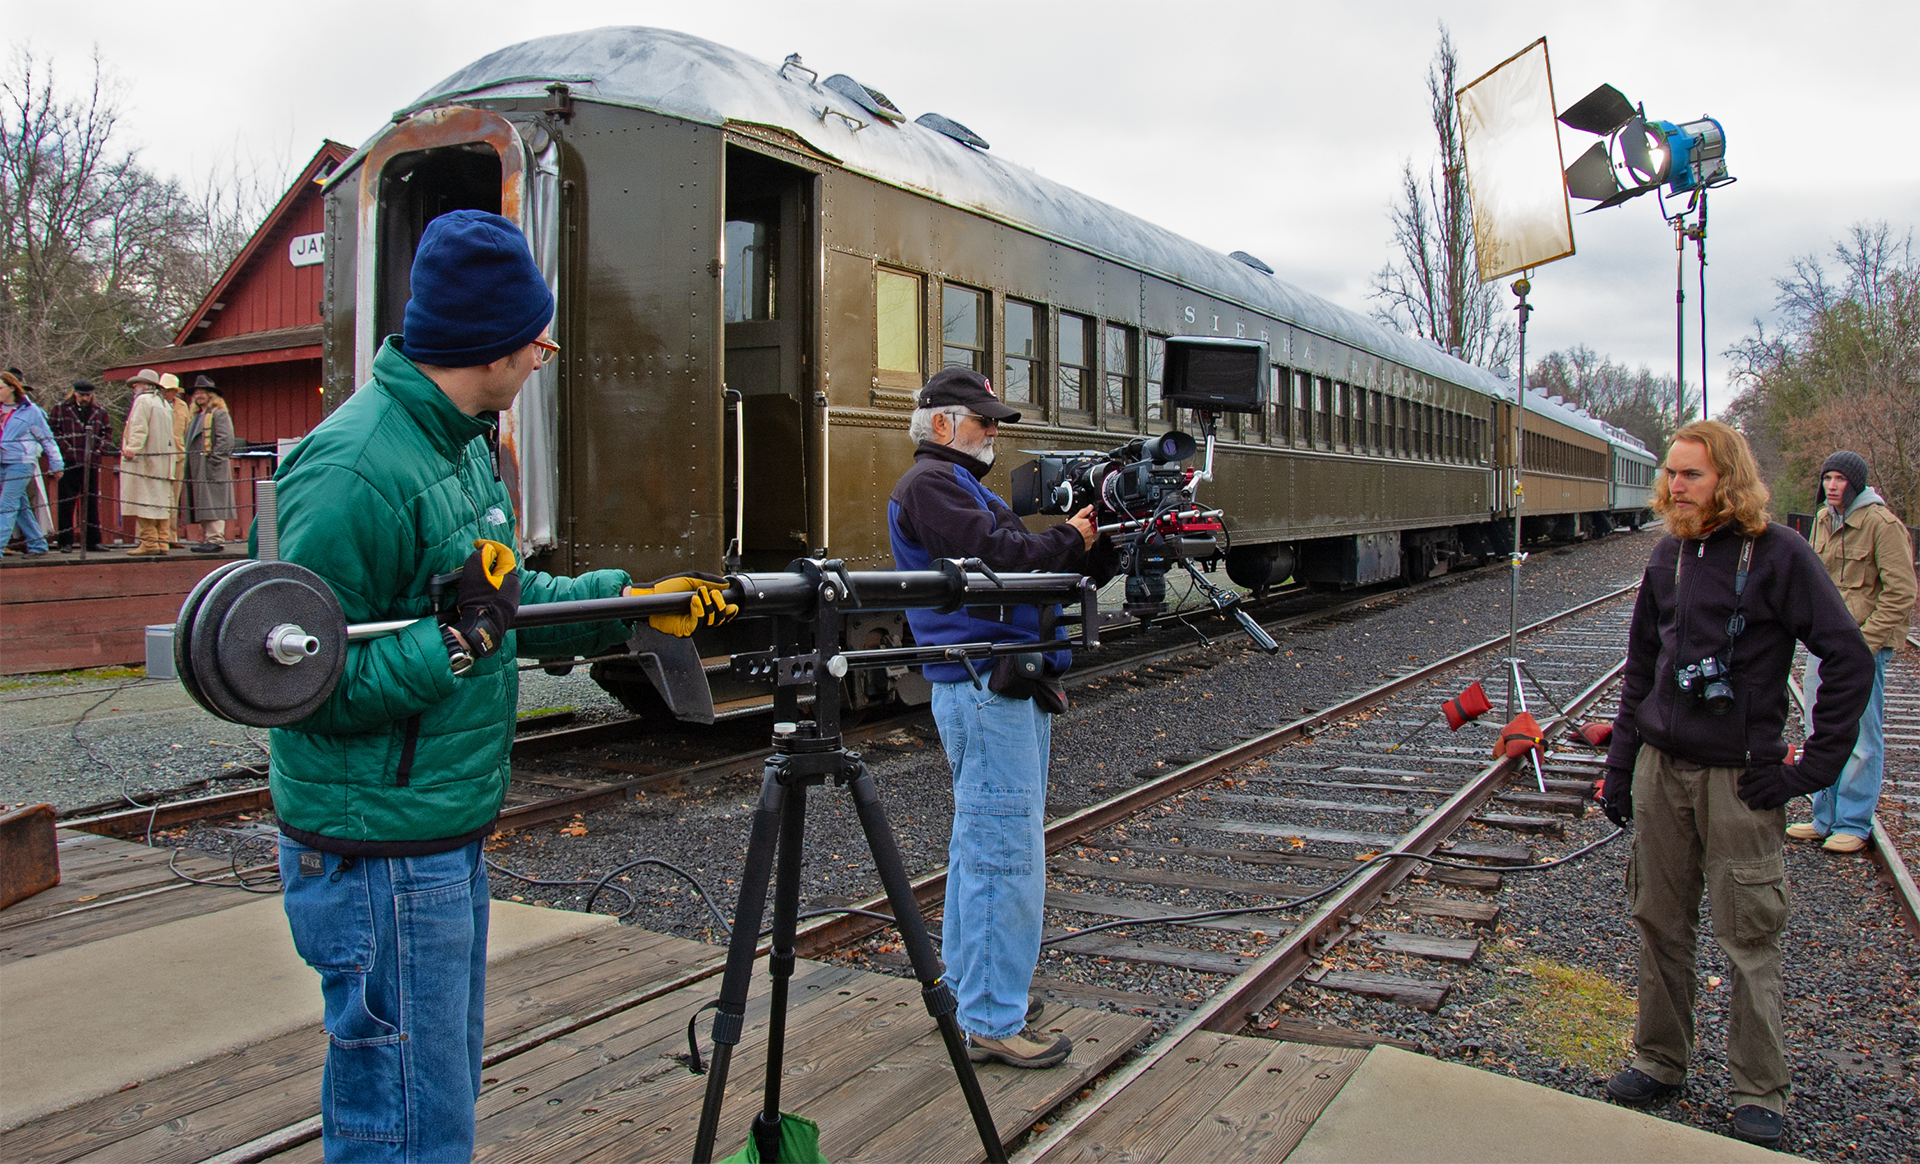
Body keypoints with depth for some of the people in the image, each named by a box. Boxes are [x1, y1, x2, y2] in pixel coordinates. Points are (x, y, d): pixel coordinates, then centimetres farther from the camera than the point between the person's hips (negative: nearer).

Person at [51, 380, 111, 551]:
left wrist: (99, 451, 0)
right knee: (67, 503, 0)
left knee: (92, 503, 6)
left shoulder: (99, 412, 13)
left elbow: (107, 434, 15)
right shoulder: (61, 408, 6)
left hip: (91, 464, 2)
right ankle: (66, 541, 5)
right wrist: (67, 450, -10)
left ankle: (93, 541, 11)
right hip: (69, 464, -2)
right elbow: (54, 430, 0)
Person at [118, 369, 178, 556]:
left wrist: (133, 449, -24)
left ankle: (149, 544, -8)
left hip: (143, 459, -8)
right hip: (163, 461, 8)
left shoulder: (143, 400, -6)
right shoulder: (165, 403, 17)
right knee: (161, 502, 7)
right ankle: (162, 543, 7)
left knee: (144, 501, -6)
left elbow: (139, 428, -18)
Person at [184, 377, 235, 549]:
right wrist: (188, 462, 15)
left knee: (212, 503, -12)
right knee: (201, 504, 8)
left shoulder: (219, 414, -5)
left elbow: (226, 439, -14)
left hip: (212, 468, -9)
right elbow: (190, 442, 26)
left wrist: (213, 459, -19)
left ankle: (215, 539, -13)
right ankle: (207, 538, 11)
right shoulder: (196, 416, 22)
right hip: (197, 469, 9)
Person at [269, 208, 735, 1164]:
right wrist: (464, 635, -27)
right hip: (379, 856, -10)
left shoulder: (464, 440, 9)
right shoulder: (352, 471, -23)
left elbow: (505, 597, 18)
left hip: (451, 834, 10)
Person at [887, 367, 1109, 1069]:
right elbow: (1001, 557, -21)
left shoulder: (964, 484, 23)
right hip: (985, 690, -11)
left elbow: (1027, 568, 18)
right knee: (1006, 857, -9)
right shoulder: (929, 484, -8)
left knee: (979, 847, 16)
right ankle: (994, 1023, -2)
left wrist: (1094, 545, 3)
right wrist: (1071, 539, -5)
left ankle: (967, 990, 27)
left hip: (1009, 687, 11)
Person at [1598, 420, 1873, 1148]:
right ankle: (1659, 1061, 27)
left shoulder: (1779, 554, -9)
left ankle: (1760, 1094, 17)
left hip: (1740, 779, -5)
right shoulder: (1669, 556, 8)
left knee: (1749, 939, 3)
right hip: (1661, 768, 5)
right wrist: (1619, 766, 12)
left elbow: (1850, 661, -9)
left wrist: (1816, 766, -11)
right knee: (1659, 924, 12)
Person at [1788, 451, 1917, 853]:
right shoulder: (1823, 519, 10)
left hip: (1864, 643, -8)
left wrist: (1865, 641, -16)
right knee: (1821, 734, 14)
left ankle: (1854, 824, 10)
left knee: (1860, 737, 0)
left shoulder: (1882, 524, -13)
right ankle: (1826, 819, 25)